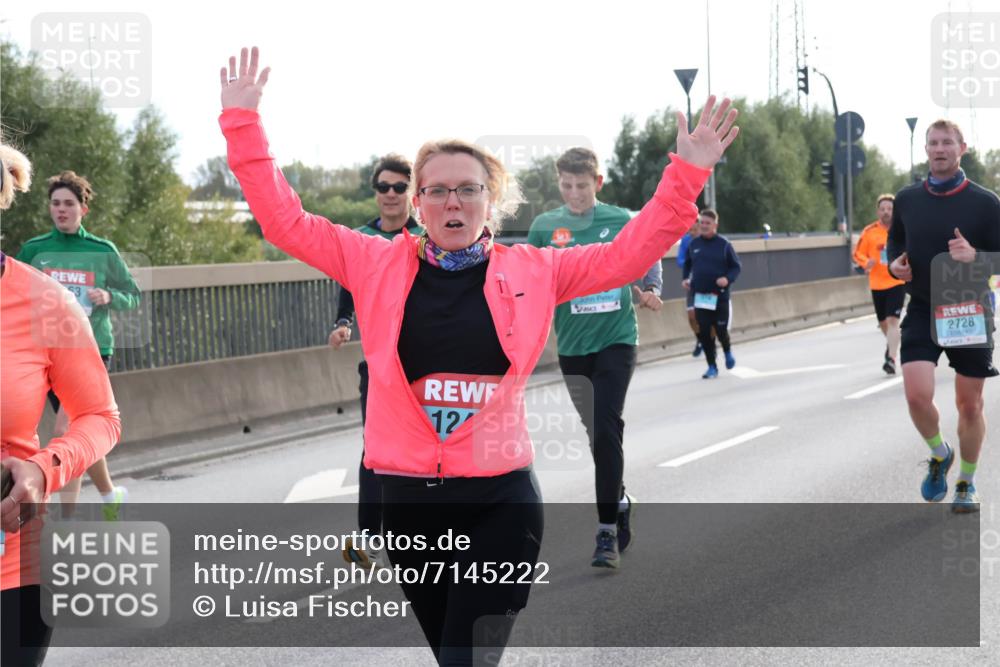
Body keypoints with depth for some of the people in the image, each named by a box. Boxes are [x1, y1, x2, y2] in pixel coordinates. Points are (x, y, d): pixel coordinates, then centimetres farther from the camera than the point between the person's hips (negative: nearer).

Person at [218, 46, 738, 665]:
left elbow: (630, 252, 5)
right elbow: (286, 221, 3)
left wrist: (687, 174, -2)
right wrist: (244, 122, -1)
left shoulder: (531, 271, 3)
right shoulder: (379, 264, 3)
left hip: (500, 502, -2)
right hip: (409, 498, 2)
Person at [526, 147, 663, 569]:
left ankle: (607, 531, -10)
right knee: (597, 432, 14)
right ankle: (619, 500, 38)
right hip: (572, 344, 3)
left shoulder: (621, 221, -2)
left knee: (606, 431, -14)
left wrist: (650, 290, -7)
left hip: (616, 340, -3)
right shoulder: (545, 226, 1)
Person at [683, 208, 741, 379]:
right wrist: (686, 279, 3)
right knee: (704, 332, 0)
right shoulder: (693, 244, 6)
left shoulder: (724, 244, -4)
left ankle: (727, 352, 32)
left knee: (721, 330, -1)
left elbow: (736, 267, 0)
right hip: (699, 296, 3)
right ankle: (712, 366, 11)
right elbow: (687, 264, 20)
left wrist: (728, 279, -18)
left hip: (720, 296, -3)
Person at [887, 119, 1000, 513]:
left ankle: (966, 484, 26)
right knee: (917, 394, -16)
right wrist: (895, 264, -3)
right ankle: (939, 455, 14)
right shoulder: (906, 200, 3)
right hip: (922, 312, 1)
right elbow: (894, 242, 19)